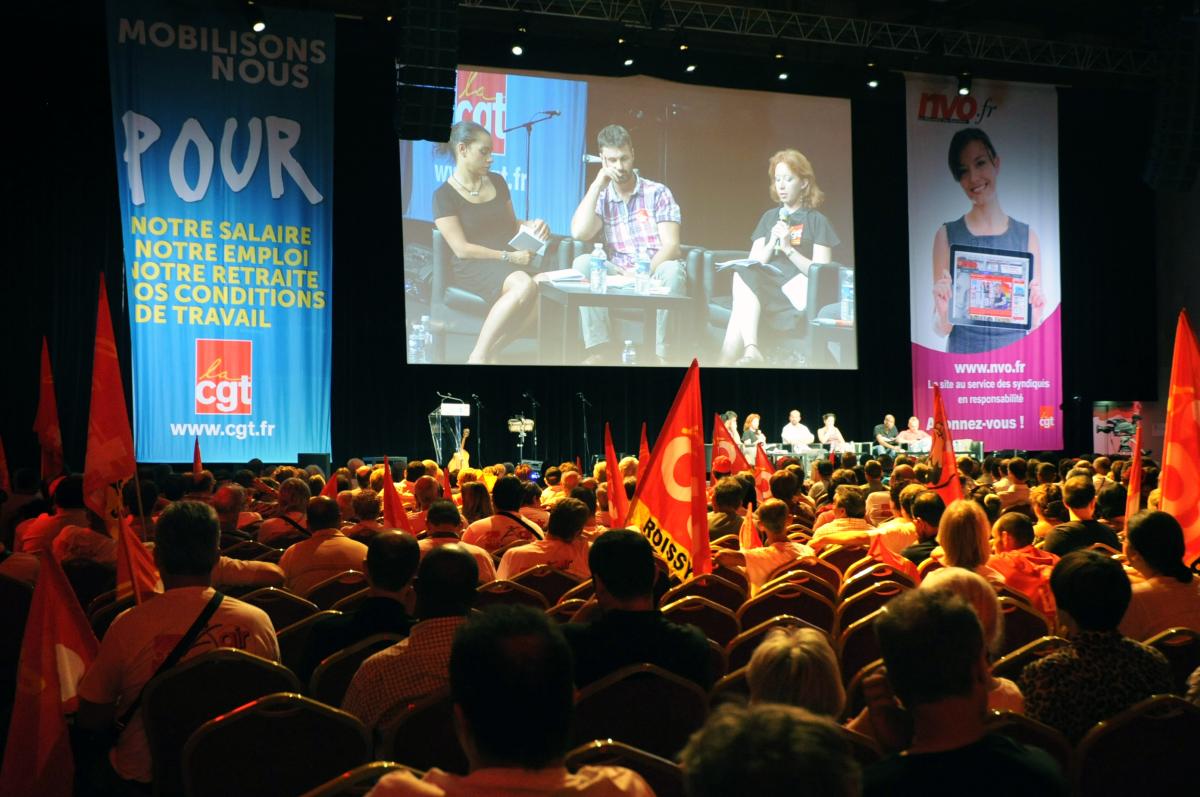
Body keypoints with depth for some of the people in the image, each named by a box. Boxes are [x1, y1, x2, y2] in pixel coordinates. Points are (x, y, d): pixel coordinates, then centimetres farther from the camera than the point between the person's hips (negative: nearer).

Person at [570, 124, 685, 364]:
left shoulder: (658, 193, 2)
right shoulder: (601, 198, 11)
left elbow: (671, 246, -8)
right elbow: (579, 233, -9)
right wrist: (597, 185, -7)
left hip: (656, 275, -2)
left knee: (673, 270, -35)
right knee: (583, 263, -23)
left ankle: (663, 353, -29)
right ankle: (601, 348, -27)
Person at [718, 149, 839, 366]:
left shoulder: (817, 221, 9)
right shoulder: (769, 217, 22)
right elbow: (752, 264, 14)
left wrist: (788, 249, -11)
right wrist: (771, 245, -5)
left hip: (798, 295, -3)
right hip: (765, 284, 3)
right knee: (743, 273, -31)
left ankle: (726, 361, -37)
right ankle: (750, 350, -47)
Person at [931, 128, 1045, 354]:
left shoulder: (1027, 236, 1)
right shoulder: (947, 235, -3)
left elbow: (1034, 327, 4)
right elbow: (942, 329, -2)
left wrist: (1036, 311, -15)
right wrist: (943, 310, -21)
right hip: (963, 354, -1)